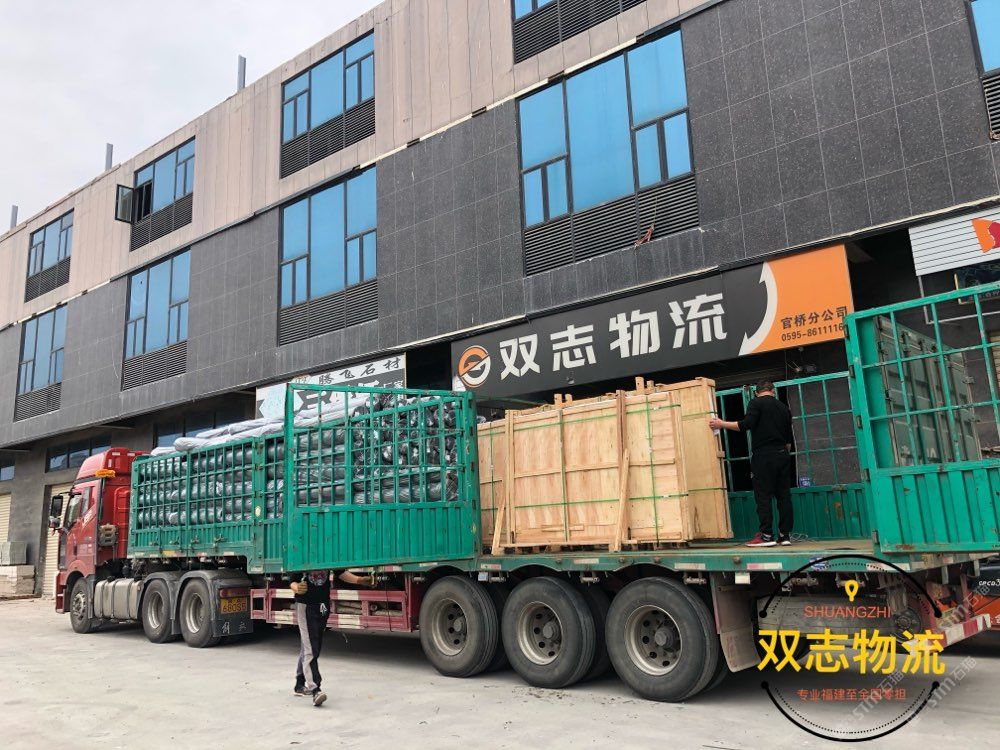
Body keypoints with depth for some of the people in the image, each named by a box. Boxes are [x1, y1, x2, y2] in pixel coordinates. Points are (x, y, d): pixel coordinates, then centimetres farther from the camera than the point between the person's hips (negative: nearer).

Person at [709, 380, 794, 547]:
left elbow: (746, 425, -16)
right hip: (783, 455, 6)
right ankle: (785, 534, 8)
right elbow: (789, 439, 19)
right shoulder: (784, 408, 17)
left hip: (763, 455, -6)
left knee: (763, 496, -4)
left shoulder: (756, 402, -2)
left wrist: (722, 424, -8)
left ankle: (767, 535, -5)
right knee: (784, 495, 7)